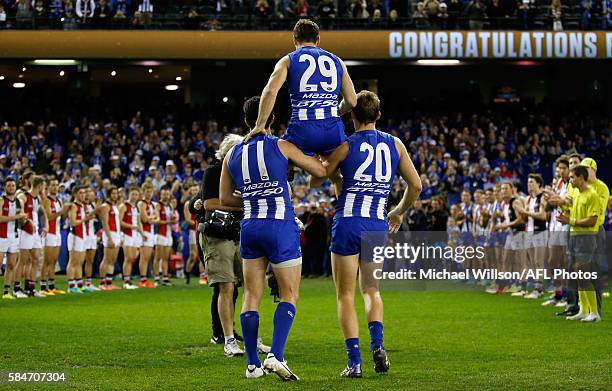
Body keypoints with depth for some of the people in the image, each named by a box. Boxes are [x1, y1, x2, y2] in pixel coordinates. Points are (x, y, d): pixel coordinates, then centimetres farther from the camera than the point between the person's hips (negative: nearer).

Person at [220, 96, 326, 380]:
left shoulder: (232, 154, 8)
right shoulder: (281, 146, -5)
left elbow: (225, 199, 14)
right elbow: (321, 171, -2)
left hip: (249, 227, 4)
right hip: (280, 228, -4)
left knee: (252, 296, 10)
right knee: (289, 295, 2)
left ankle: (252, 363, 8)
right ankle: (275, 356, -14)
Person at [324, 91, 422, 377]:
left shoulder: (345, 147, -4)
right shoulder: (394, 144, 6)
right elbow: (416, 185, 11)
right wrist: (399, 212, 27)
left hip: (347, 224, -4)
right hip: (378, 226, 4)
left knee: (345, 296, 3)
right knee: (371, 290, 21)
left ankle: (354, 361, -7)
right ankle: (377, 345, -2)